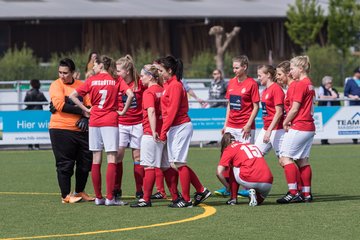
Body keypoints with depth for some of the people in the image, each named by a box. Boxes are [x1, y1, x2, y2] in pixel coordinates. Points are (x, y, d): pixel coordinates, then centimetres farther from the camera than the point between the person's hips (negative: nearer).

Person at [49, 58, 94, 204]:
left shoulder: (81, 85, 10)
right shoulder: (56, 85, -3)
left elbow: (89, 105, 8)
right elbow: (60, 105, -15)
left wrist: (84, 118, -11)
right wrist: (81, 111, -14)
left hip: (80, 130, 5)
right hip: (61, 130, -5)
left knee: (86, 161, 8)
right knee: (65, 164, -2)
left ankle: (79, 192, 24)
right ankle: (66, 196, 6)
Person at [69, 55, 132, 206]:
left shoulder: (91, 80, 3)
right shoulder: (116, 80, 0)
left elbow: (73, 95, 1)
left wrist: (86, 109, 6)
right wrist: (123, 111, 0)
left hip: (94, 121, 2)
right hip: (111, 121, -2)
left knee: (96, 160, 7)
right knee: (111, 159, -4)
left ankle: (98, 197, 8)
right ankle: (110, 198, -10)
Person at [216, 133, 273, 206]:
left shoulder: (230, 148, 12)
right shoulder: (253, 146, 29)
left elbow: (219, 173, 5)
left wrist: (228, 186, 21)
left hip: (250, 181, -5)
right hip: (268, 183, 5)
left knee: (233, 169, 24)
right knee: (259, 200, 36)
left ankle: (233, 199, 17)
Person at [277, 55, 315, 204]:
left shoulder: (300, 85, -13)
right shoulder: (309, 85, 15)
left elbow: (294, 109, -15)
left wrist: (285, 123, 0)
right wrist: (289, 121, 6)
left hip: (298, 128, -9)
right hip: (309, 128, 9)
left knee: (285, 158, -8)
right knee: (303, 161, 12)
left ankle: (294, 193, -13)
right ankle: (306, 193, 12)